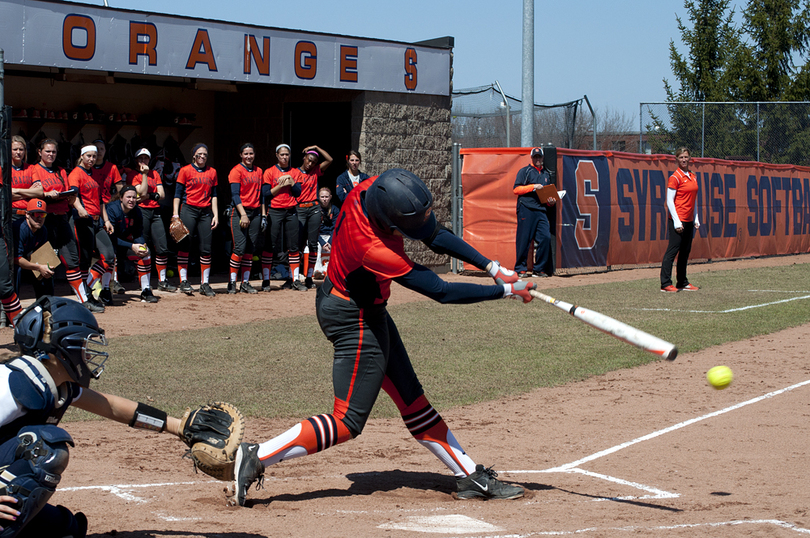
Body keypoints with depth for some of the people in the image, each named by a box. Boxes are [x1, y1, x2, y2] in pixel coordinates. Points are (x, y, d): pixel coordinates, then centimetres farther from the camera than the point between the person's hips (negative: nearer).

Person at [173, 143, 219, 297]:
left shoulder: (212, 172, 14)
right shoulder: (185, 170, 4)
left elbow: (214, 196, 16)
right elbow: (178, 194, 2)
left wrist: (216, 215, 7)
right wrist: (176, 214, -6)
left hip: (206, 212, 3)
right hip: (189, 210, -3)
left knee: (206, 248, 0)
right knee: (184, 245, -7)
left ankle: (205, 284, 5)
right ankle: (184, 281, -2)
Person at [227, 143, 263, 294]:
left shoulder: (258, 171, 15)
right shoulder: (236, 171, -4)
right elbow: (235, 194, -10)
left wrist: (263, 214, 10)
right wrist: (243, 214, -19)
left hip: (255, 212, 6)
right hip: (240, 212, -6)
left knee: (250, 248, 4)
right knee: (240, 248, -13)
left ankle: (245, 283, 7)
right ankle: (232, 283, -7)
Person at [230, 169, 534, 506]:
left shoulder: (371, 190, -16)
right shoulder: (373, 250, -37)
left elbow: (435, 236, -3)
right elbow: (442, 292, -30)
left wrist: (492, 266, -8)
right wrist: (506, 291, -23)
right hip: (355, 320, -9)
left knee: (411, 399, 15)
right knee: (347, 424, -4)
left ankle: (470, 477, 22)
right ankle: (257, 458, -4)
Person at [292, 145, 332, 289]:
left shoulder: (316, 172, 13)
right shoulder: (294, 173, 3)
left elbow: (329, 160, 5)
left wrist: (316, 148, 4)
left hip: (314, 209, 3)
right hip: (299, 210, -3)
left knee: (313, 244, 1)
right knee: (298, 244, -7)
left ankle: (309, 277, 8)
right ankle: (295, 278, -5)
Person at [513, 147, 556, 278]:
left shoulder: (546, 174, 23)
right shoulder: (524, 171, 5)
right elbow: (516, 189, -4)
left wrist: (551, 202, 7)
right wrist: (533, 187, -12)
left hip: (541, 211, 5)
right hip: (526, 210, -5)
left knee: (545, 238, -6)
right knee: (524, 240, -6)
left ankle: (540, 269, 2)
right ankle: (520, 269, 0)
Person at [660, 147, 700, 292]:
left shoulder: (693, 177, 14)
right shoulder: (675, 177, -9)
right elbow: (669, 201, -12)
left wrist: (696, 218, 16)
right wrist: (676, 222, -17)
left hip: (689, 220, 8)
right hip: (678, 220, -8)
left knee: (685, 251, 10)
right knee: (673, 250, -8)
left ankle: (683, 282, 16)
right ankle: (665, 284, -8)